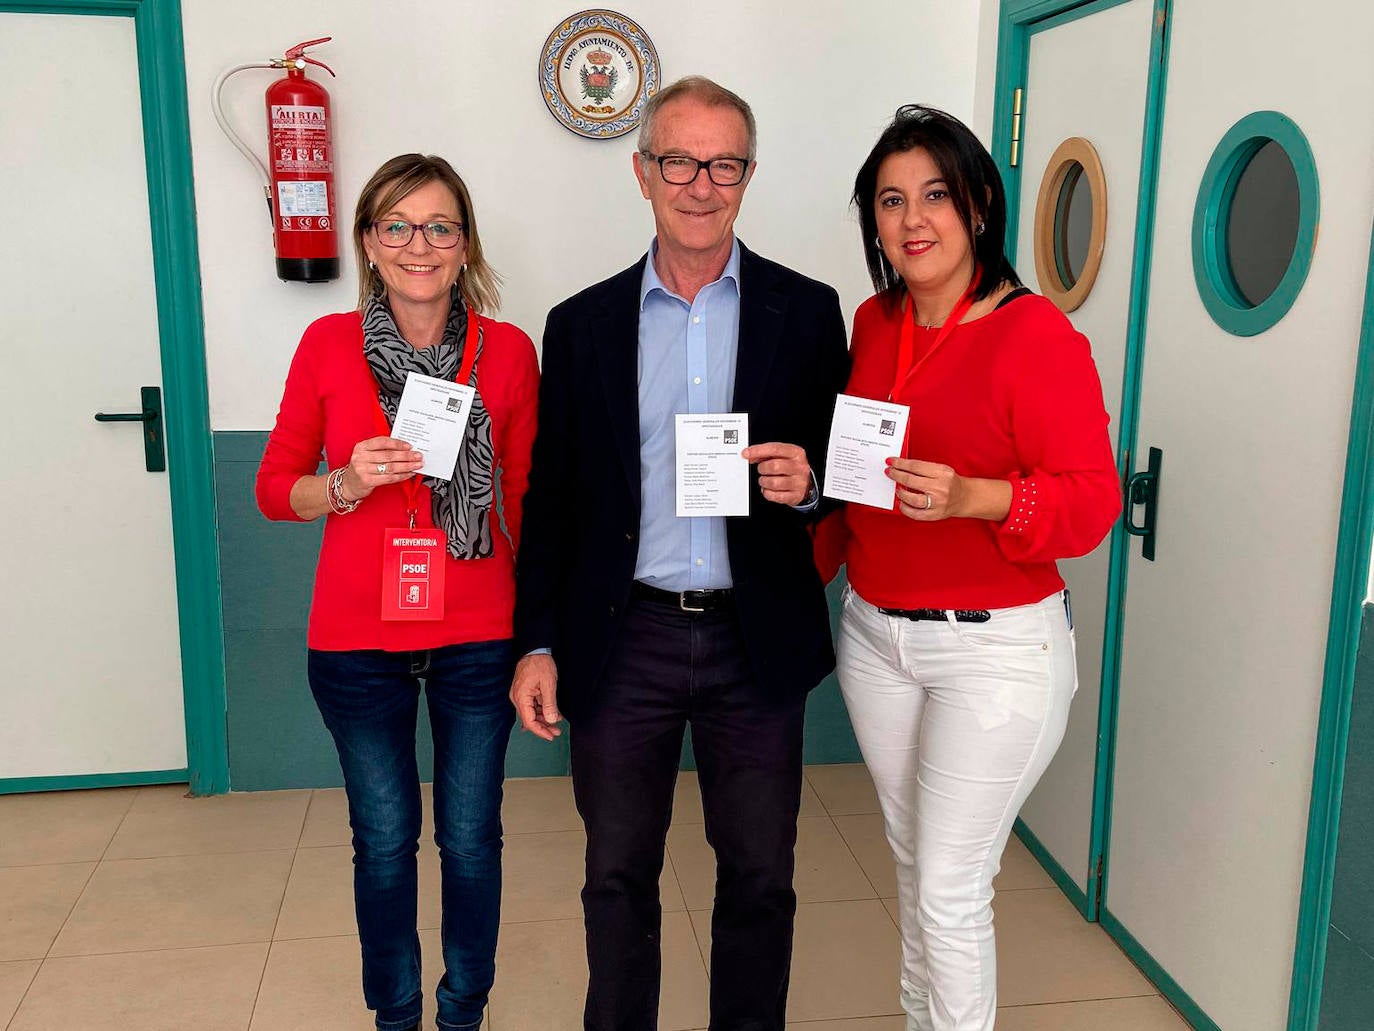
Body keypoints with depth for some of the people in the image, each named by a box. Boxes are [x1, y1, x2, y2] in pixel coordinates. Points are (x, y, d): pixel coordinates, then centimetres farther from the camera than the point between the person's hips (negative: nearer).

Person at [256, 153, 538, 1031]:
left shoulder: (508, 351, -3)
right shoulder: (328, 344, -3)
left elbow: (528, 497, 4)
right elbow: (275, 489, 3)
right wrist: (349, 484, -17)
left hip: (477, 636, 0)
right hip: (358, 638, 0)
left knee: (471, 839, 10)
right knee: (385, 841, 12)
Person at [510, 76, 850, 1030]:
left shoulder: (806, 311, 0)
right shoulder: (582, 324, 3)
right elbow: (551, 497, 5)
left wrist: (808, 481, -17)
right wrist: (538, 644, 2)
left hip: (757, 641, 0)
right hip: (624, 639, 1)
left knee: (760, 877, 13)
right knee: (618, 875, 14)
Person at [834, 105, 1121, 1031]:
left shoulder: (1035, 333, -15)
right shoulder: (874, 323, 6)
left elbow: (1093, 502, -18)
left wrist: (969, 497, -30)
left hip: (996, 647, -6)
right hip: (875, 632, 7)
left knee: (951, 889, 1)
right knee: (912, 858, 20)